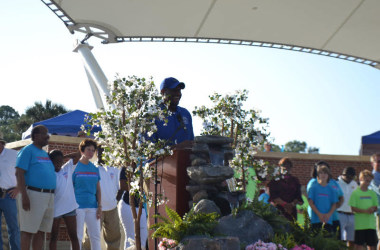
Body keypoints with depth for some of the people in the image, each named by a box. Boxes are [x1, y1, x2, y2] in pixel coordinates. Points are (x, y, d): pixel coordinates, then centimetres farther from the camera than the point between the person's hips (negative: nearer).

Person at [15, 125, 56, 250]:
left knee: (41, 231, 9)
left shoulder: (45, 153, 20)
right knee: (28, 231, -5)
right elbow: (19, 173, -12)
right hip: (34, 195, -8)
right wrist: (24, 195, -21)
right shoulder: (28, 150, -4)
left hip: (49, 197, 8)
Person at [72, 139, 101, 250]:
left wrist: (99, 206, 6)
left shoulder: (95, 169, 12)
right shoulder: (74, 167, -1)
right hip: (78, 206, -5)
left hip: (92, 207, 5)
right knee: (77, 236, -1)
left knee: (96, 236, 5)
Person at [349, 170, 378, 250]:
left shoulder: (372, 193, 12)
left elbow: (376, 207, 14)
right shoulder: (355, 193, -2)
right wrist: (365, 211, -19)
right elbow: (352, 208, -8)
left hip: (371, 224, 4)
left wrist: (373, 209, -10)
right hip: (359, 224, -4)